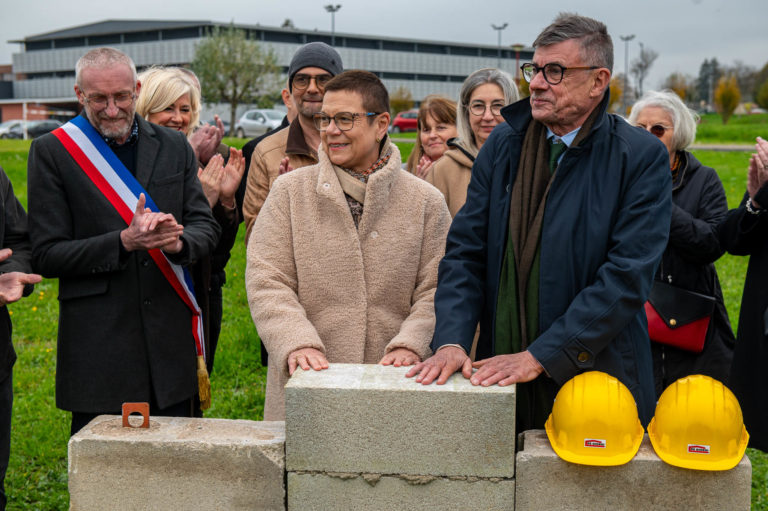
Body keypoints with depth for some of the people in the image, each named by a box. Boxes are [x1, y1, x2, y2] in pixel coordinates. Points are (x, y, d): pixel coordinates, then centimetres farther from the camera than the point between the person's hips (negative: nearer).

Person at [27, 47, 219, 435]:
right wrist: (125, 242, -18)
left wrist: (178, 241, -15)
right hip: (97, 351, -3)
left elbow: (206, 228, 8)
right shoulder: (51, 152, -1)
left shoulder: (174, 146, 9)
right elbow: (46, 255, -5)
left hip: (172, 343, 3)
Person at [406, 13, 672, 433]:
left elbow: (627, 276, -15)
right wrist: (451, 341, -11)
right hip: (501, 373, 3)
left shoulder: (643, 158, -7)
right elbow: (464, 252, 4)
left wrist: (539, 356, -19)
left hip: (595, 377, -3)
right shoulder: (502, 145, 7)